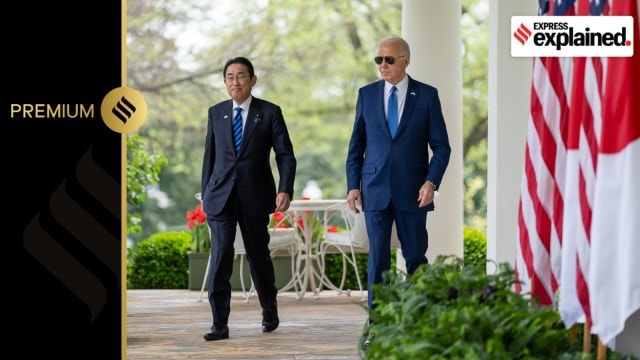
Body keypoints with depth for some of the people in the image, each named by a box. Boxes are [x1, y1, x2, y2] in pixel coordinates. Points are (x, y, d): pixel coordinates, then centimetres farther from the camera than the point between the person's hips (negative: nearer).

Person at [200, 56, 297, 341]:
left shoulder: (270, 112, 0)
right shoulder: (216, 113, 8)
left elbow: (285, 155, -3)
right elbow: (209, 156, 12)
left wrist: (285, 189, -15)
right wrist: (205, 195, 10)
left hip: (255, 197, -1)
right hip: (221, 197, 1)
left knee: (258, 256, 11)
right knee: (220, 257, -10)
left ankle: (270, 312, 33)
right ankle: (220, 324, -10)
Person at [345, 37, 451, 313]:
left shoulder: (427, 95, 1)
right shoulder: (367, 94, 7)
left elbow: (441, 146, 1)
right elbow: (356, 146, 10)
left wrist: (432, 182, -12)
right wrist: (353, 185, 3)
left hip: (412, 192, -1)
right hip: (376, 191, 1)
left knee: (416, 256, 4)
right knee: (378, 257, 1)